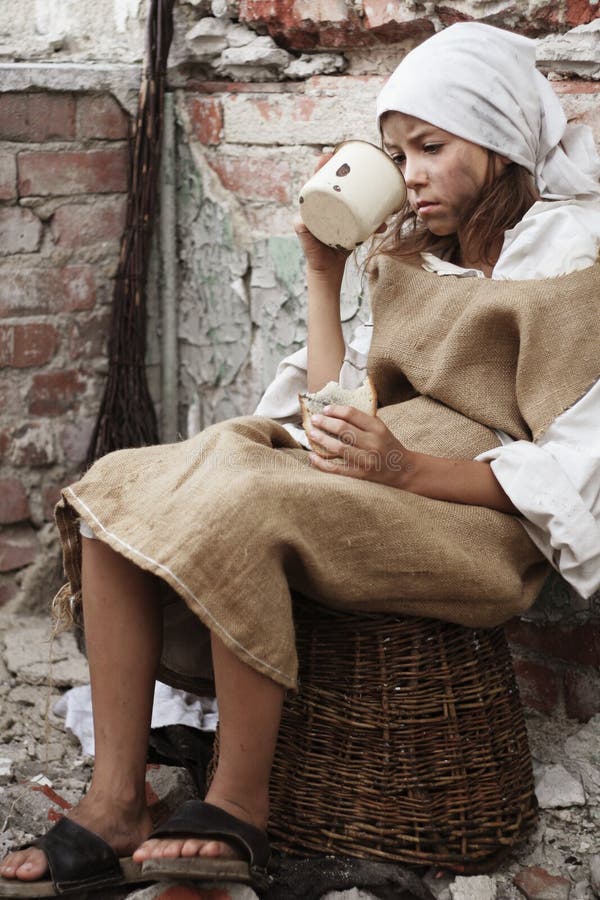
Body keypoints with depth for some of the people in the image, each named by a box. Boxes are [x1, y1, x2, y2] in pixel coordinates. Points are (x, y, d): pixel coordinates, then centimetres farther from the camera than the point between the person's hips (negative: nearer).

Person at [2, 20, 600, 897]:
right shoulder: (413, 255, 19)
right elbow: (344, 404, 15)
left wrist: (407, 470, -24)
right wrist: (324, 272, 10)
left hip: (481, 510, -8)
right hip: (381, 469, 8)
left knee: (239, 502, -33)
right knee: (118, 496, -11)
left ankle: (239, 802, -18)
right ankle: (115, 802, -16)